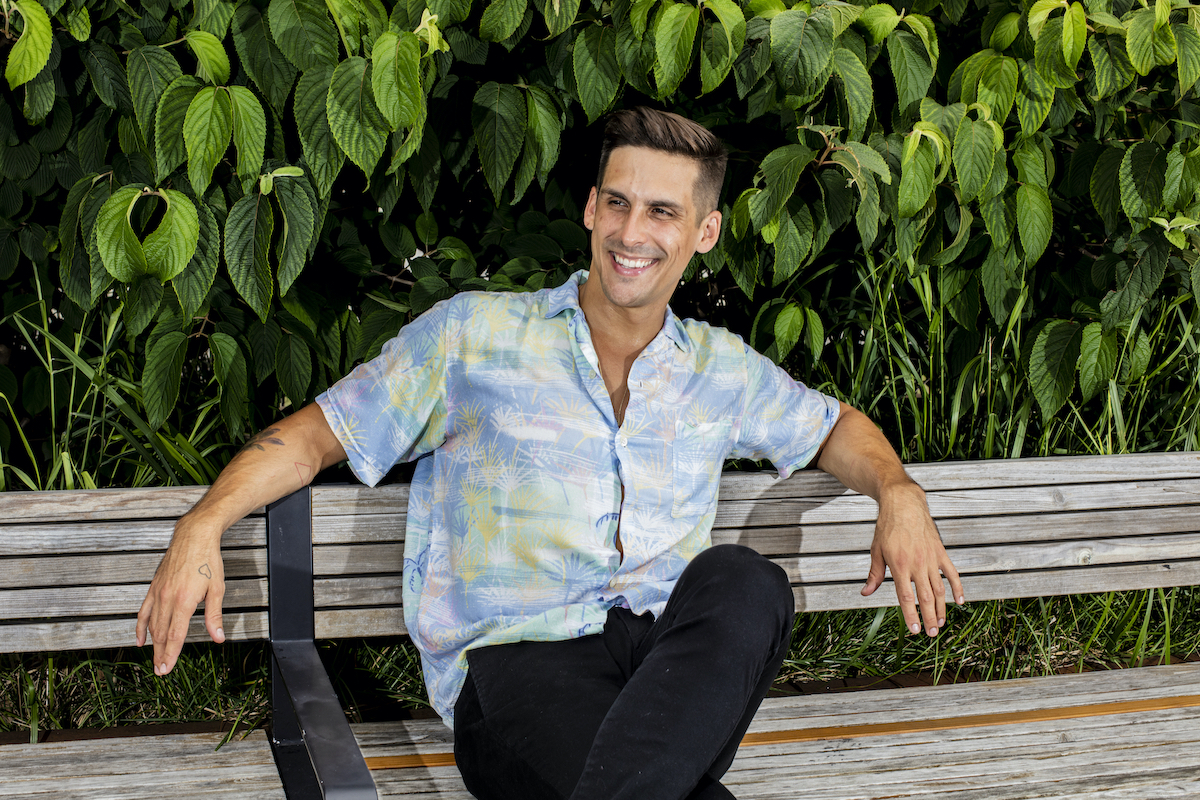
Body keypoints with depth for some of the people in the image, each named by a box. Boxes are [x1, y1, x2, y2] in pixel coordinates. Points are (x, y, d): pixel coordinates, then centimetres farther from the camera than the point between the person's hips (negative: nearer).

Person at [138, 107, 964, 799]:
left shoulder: (719, 367, 18)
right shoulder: (476, 334, 8)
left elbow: (834, 426, 33)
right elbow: (318, 432, 8)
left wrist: (899, 495, 9)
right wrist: (204, 523, -9)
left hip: (677, 667, 5)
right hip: (517, 659, -5)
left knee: (742, 581, -35)